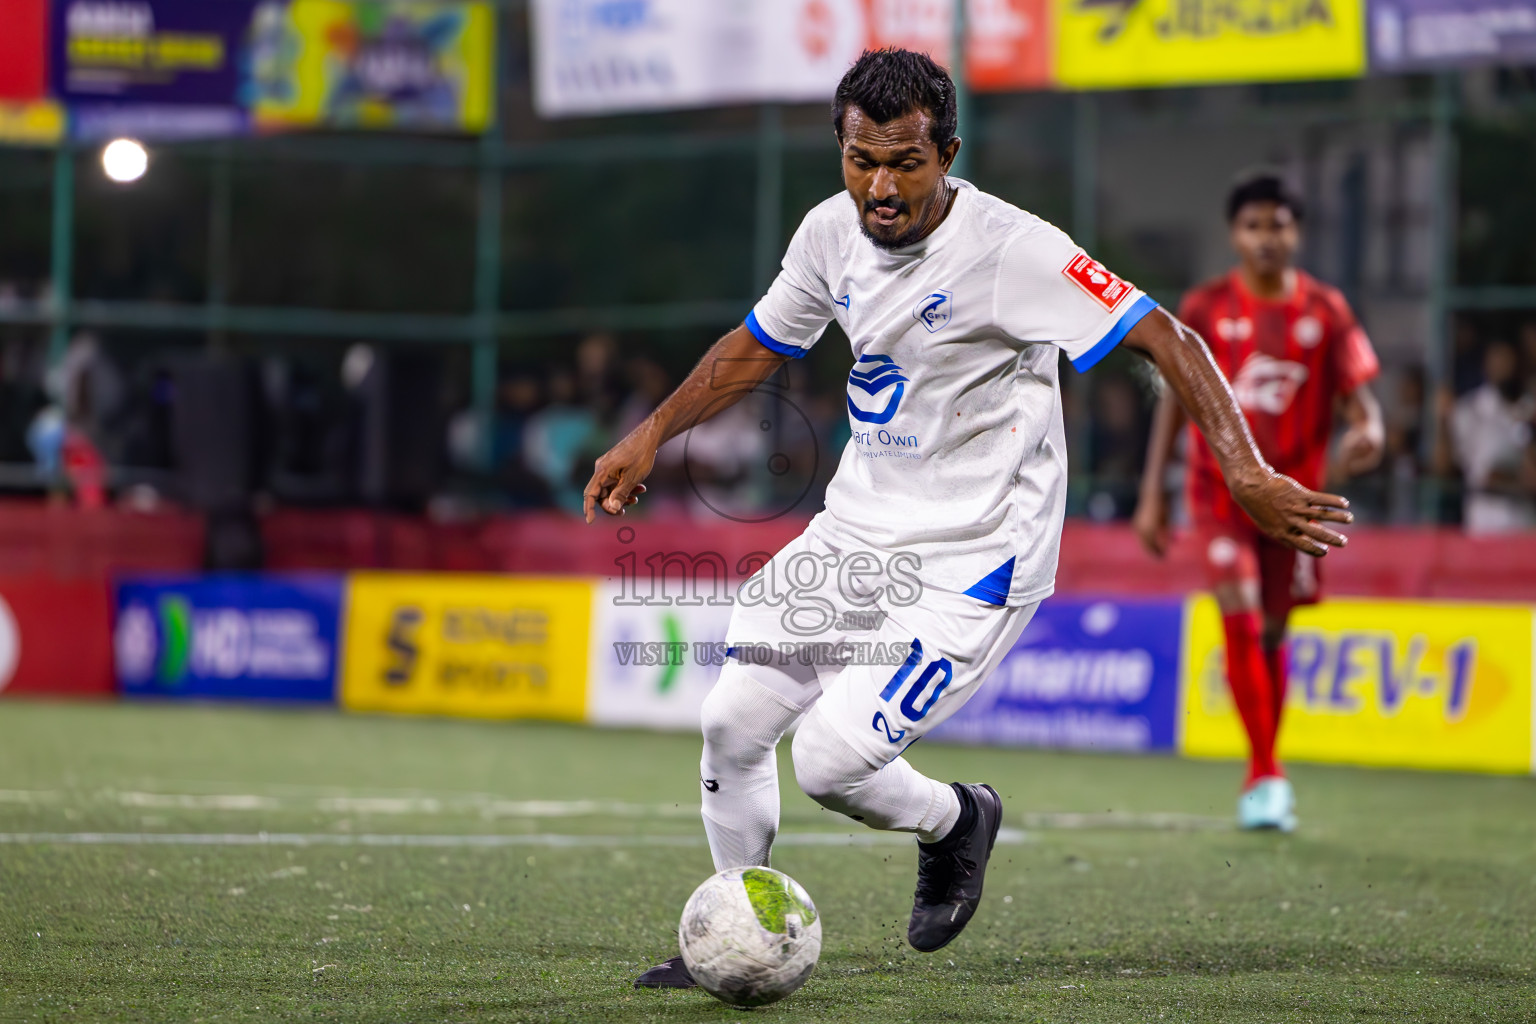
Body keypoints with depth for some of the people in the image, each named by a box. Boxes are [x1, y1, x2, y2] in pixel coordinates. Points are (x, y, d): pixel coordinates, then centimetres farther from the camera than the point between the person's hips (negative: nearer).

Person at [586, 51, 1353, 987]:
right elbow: (759, 345, 19)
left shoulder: (1009, 248, -22)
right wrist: (651, 437, 17)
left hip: (970, 564, -7)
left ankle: (956, 822, 16)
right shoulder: (833, 233, -1)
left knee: (831, 760, -18)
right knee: (731, 725, 3)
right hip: (854, 534, 7)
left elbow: (1167, 339, -25)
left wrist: (1247, 474, -36)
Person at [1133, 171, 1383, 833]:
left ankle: (1262, 776, 26)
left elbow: (1357, 394, -1)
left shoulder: (1325, 311, 0)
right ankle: (1266, 775, -11)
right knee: (1240, 620, -15)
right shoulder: (1205, 308, -2)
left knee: (1273, 631, 10)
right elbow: (1174, 400, 2)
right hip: (1220, 488, -2)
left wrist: (1368, 431, -26)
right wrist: (1152, 495, -1)